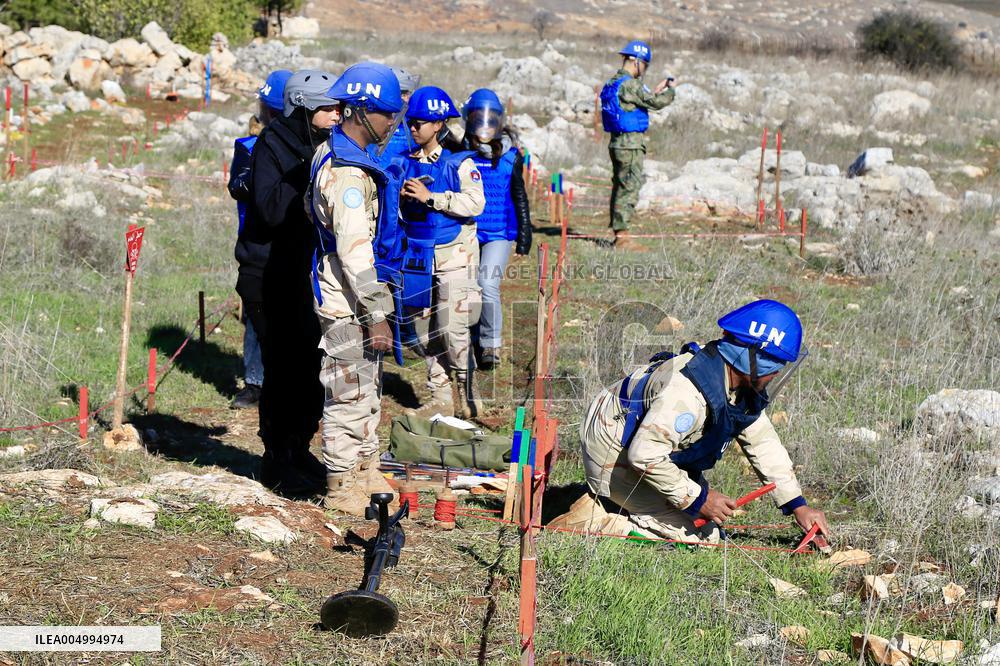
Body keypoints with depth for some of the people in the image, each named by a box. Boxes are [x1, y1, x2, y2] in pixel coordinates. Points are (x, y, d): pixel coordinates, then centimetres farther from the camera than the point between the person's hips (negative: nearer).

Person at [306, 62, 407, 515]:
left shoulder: (332, 154, 9)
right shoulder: (349, 172, -23)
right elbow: (355, 252, -26)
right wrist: (376, 316, -23)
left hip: (358, 296, 10)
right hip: (348, 304, -10)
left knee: (366, 391, 21)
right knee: (351, 394, 1)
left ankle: (365, 471, 34)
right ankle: (341, 487, 12)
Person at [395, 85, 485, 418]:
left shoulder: (459, 162, -6)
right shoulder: (407, 163, 10)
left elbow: (475, 203, -19)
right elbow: (400, 209, 19)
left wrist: (430, 197, -21)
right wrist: (399, 197, -4)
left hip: (453, 254, -6)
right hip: (418, 254, 6)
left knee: (452, 329, -11)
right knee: (424, 331, 7)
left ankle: (469, 397, 4)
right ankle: (440, 397, 18)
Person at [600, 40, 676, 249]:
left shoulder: (613, 83, 13)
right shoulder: (629, 84, -17)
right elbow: (656, 103, -18)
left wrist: (657, 90, 23)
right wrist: (670, 90, -1)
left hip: (617, 142, 10)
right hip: (631, 143, -10)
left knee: (620, 187, 14)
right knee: (629, 189, -8)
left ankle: (618, 233, 18)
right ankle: (621, 234, -9)